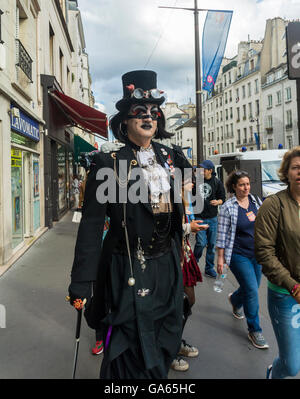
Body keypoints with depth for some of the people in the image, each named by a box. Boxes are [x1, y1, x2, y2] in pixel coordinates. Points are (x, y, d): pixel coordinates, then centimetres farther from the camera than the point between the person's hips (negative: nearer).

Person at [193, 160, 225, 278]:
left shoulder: (217, 182, 2)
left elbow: (222, 198, 6)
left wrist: (218, 202, -13)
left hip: (213, 218, 2)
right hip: (199, 217, -2)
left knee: (212, 244, 8)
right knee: (201, 243, -9)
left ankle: (209, 268, 22)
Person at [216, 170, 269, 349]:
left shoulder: (257, 201, 4)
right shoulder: (228, 207, -12)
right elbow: (222, 235, -9)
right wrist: (220, 258, -10)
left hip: (257, 254, 6)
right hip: (239, 255, -6)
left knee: (252, 288, 17)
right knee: (252, 291, -7)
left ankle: (235, 299, 50)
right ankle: (255, 330, 11)